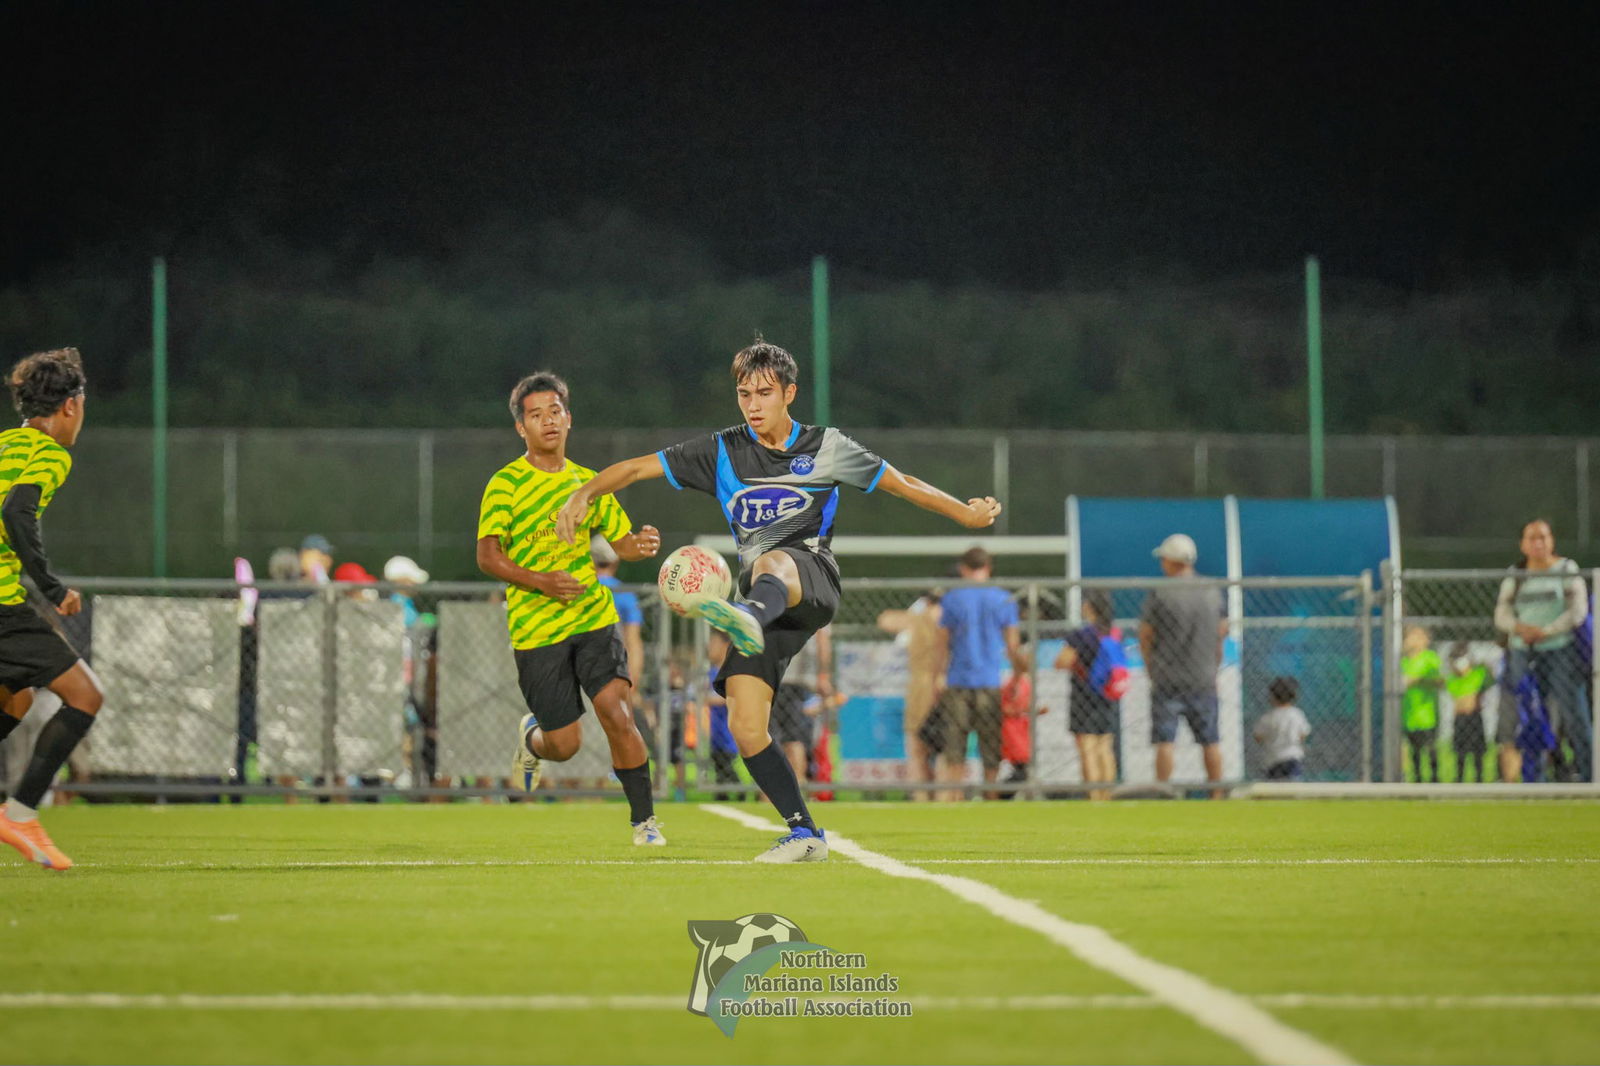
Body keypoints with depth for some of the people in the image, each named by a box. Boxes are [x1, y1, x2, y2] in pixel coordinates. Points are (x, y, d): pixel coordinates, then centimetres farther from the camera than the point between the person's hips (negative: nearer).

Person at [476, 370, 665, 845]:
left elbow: (621, 539, 19)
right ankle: (531, 739, 37)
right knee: (565, 744, 0)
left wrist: (642, 544, -6)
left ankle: (643, 819, -7)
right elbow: (488, 556, -10)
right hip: (536, 627, -3)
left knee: (615, 709, -18)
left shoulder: (587, 482, 11)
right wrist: (542, 582, -24)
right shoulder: (506, 484, -4)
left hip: (593, 615, 3)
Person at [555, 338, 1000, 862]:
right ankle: (804, 833, 0)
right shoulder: (721, 451, 13)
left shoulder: (826, 447, 11)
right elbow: (634, 468, 11)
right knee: (745, 728, -11)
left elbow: (900, 483, 21)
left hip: (812, 579, -4)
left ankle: (749, 619, -79)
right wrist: (585, 494, -6)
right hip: (762, 599, 4)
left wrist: (966, 513, 20)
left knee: (772, 562, -42)